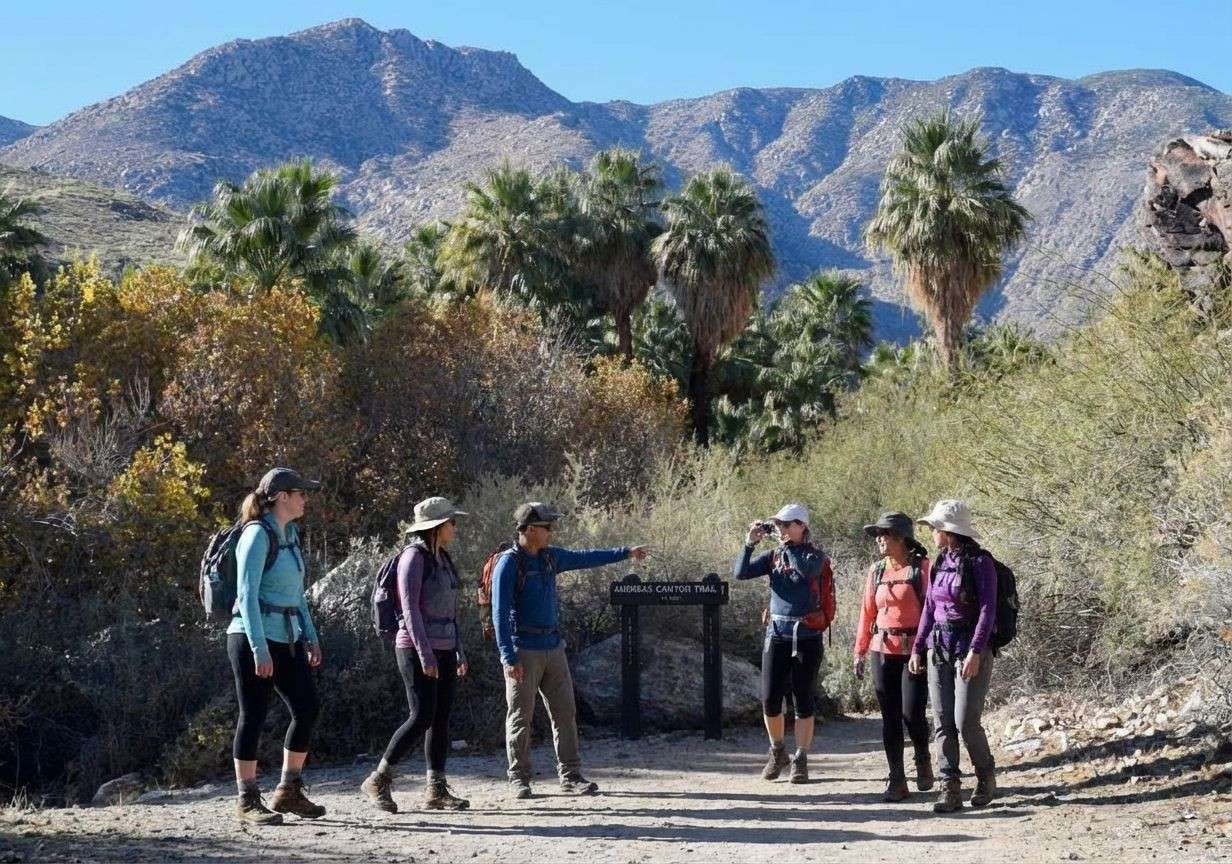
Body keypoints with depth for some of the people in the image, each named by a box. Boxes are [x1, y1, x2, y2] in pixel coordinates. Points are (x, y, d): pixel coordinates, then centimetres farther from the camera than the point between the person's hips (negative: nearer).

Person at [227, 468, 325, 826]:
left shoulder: (290, 534, 14)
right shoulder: (258, 535, -12)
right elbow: (247, 594, -19)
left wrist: (311, 637, 18)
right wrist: (260, 648, -23)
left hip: (287, 638, 9)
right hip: (253, 638, -9)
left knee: (307, 708, 7)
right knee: (253, 716, -3)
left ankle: (289, 792, 18)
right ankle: (247, 801, 4)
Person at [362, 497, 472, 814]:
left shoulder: (442, 559, 14)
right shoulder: (414, 557, -12)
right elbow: (410, 608, -18)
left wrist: (460, 651, 16)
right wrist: (425, 654, -23)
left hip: (443, 650, 8)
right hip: (417, 649, -8)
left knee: (441, 719, 5)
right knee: (422, 718, -12)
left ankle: (437, 790, 7)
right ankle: (379, 781, -1)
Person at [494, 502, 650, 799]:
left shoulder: (550, 557, 10)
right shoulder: (509, 564, -12)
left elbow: (584, 558, 26)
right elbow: (501, 614, -15)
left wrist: (625, 552, 31)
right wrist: (509, 658, -20)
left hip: (553, 648, 7)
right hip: (523, 652, -7)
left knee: (565, 712, 5)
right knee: (521, 717, -1)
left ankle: (570, 777, 11)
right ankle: (520, 780, 8)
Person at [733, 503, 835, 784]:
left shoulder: (815, 555, -2)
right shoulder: (774, 556, 9)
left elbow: (807, 570, -26)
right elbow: (740, 572, 0)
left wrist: (788, 544, -18)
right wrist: (750, 543, -9)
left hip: (807, 635, -4)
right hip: (777, 633, 4)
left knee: (803, 700, 2)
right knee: (770, 698, 2)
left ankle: (800, 760, 10)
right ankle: (777, 752, 22)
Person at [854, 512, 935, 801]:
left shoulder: (922, 568, -5)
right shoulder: (877, 571, 10)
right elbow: (868, 613, 14)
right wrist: (860, 652, 11)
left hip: (914, 651, -5)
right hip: (883, 652, 5)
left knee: (912, 715, -8)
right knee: (890, 718, 4)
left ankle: (923, 761, 22)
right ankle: (896, 780, 10)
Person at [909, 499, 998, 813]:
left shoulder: (979, 562, -9)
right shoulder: (940, 563, 11)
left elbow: (987, 610, -13)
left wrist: (975, 651, -20)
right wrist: (918, 648, 13)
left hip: (970, 649, -6)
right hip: (939, 648, 7)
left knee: (966, 721, -8)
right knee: (943, 722, 1)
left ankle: (986, 776, 15)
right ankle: (950, 789, 3)